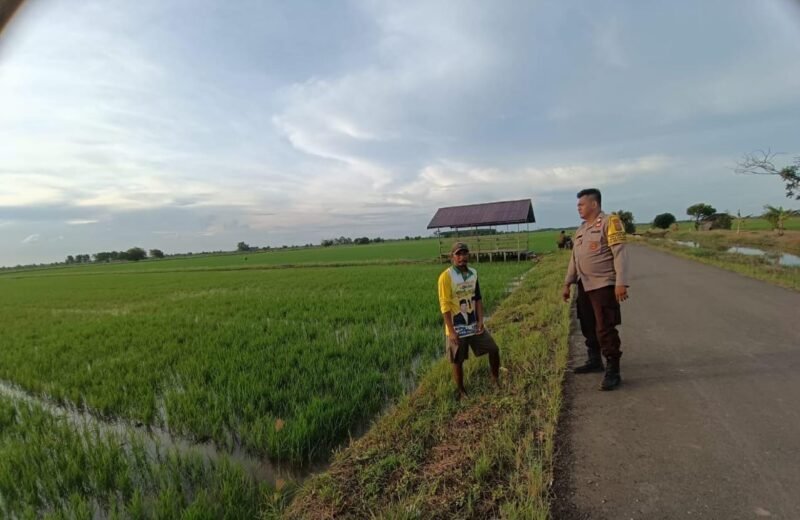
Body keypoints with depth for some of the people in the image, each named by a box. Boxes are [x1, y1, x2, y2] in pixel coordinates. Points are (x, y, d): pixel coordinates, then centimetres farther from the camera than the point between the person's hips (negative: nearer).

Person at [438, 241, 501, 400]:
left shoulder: (473, 273, 3)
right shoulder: (446, 276, -17)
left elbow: (478, 299, 9)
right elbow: (445, 305, -17)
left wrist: (480, 321, -1)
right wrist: (451, 330, -18)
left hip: (474, 325, 6)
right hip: (457, 328, -5)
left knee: (494, 349, 10)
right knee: (458, 361, 8)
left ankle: (495, 378, 35)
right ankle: (460, 390, 30)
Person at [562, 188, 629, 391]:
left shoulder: (610, 222, -9)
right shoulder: (581, 229, 15)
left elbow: (620, 253, -17)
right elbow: (574, 258, 18)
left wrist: (621, 282, -24)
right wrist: (567, 283, 17)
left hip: (604, 286, -8)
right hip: (585, 286, 8)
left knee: (605, 329, -6)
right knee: (588, 326, 16)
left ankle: (613, 372, 6)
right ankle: (594, 361, 32)